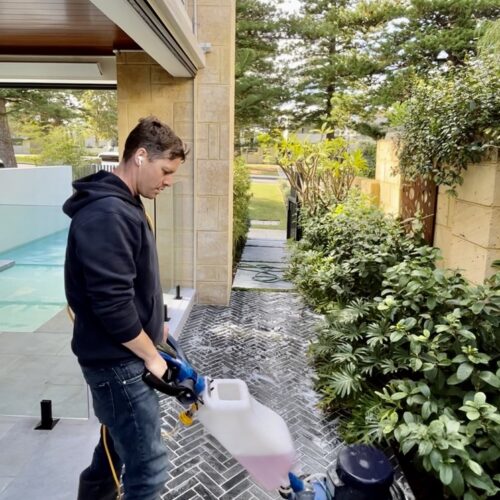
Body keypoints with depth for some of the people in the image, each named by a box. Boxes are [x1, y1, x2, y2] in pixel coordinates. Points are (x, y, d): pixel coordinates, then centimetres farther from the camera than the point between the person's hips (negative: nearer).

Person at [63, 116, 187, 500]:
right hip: (119, 361, -10)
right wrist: (151, 355, -16)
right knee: (148, 469, 2)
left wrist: (152, 324, 16)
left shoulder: (120, 205, 9)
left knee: (116, 448, 26)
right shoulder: (108, 214, -25)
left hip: (120, 355, 10)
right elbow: (112, 305, -28)